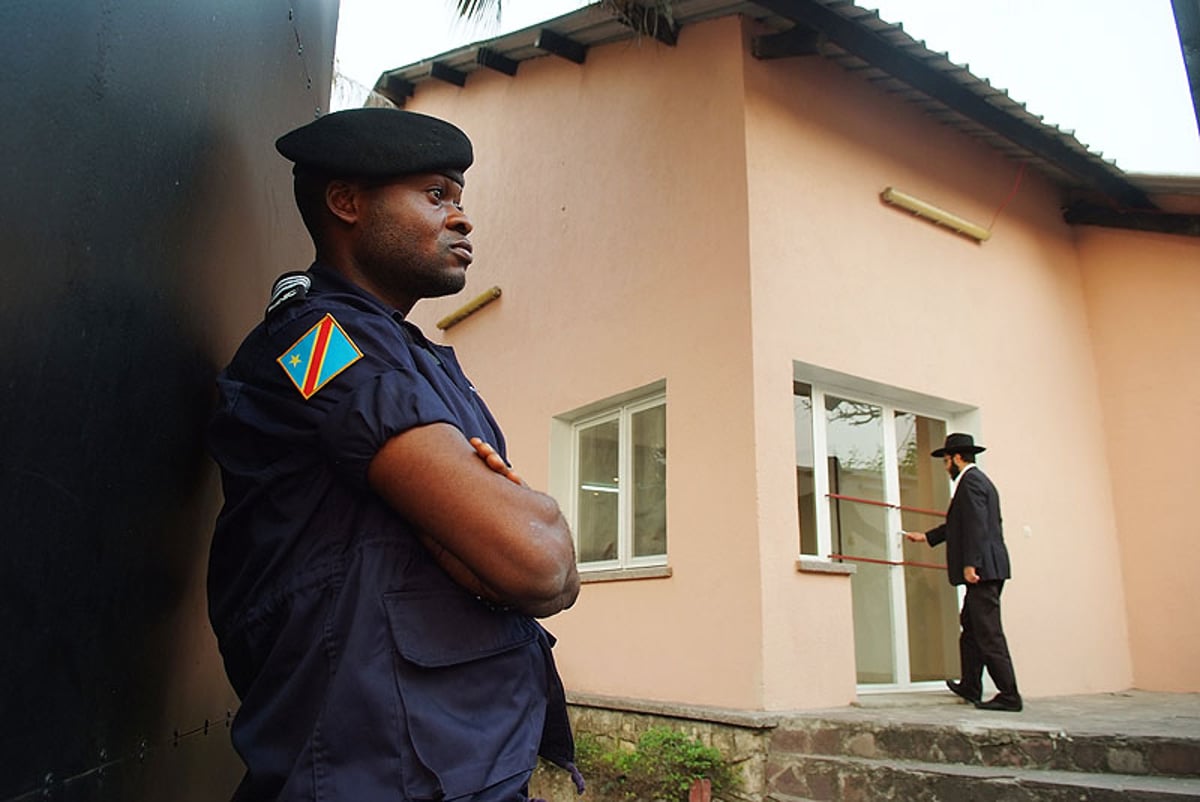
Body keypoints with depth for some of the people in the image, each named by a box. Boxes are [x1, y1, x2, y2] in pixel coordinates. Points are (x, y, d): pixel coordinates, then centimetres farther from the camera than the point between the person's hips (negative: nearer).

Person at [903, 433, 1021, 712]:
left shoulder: (970, 481, -10)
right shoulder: (979, 480, 22)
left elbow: (976, 525, -21)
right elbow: (959, 525, 30)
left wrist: (970, 563, -23)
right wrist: (925, 536, 35)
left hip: (982, 569, -11)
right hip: (987, 569, 11)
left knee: (988, 632, -8)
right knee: (971, 627, 17)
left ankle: (1009, 695, -5)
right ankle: (970, 687, 27)